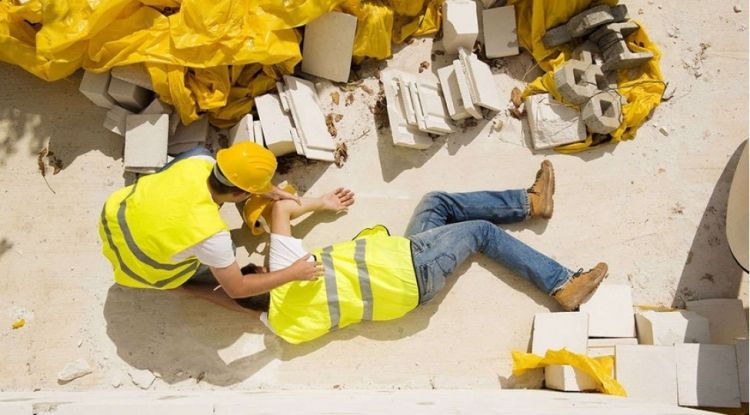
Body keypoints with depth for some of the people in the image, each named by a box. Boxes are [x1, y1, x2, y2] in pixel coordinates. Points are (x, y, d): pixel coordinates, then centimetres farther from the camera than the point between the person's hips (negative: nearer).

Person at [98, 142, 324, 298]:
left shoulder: (199, 162, -24)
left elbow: (230, 172, 3)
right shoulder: (210, 234, -38)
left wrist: (270, 190, 5)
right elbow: (236, 289, -23)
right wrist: (292, 273, -17)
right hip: (134, 265, -5)